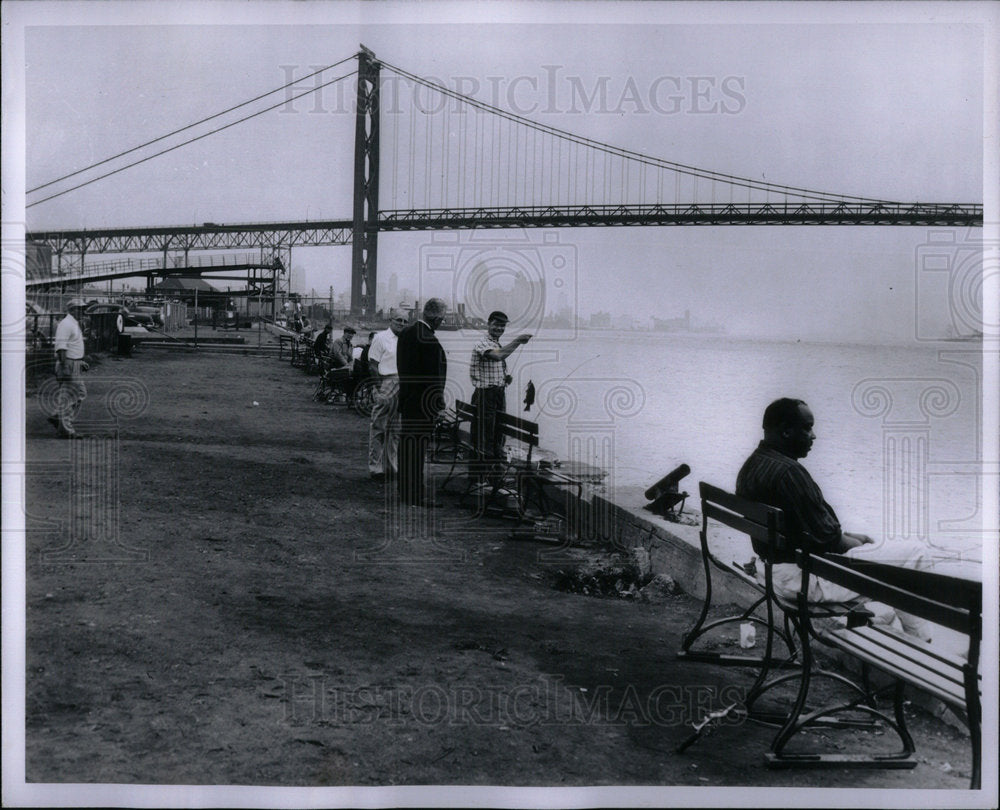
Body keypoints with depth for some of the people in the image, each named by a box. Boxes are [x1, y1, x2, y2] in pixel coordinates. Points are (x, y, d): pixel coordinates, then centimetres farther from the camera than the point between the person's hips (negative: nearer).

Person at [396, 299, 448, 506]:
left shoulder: (406, 333, 9)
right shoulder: (428, 340, -20)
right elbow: (435, 375, -17)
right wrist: (439, 402, -11)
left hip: (406, 398, 9)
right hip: (422, 402, -9)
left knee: (407, 446, 15)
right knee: (418, 449, -3)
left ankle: (405, 491, 25)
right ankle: (415, 495, 3)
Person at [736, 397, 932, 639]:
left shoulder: (751, 467, 7)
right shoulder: (788, 472, -25)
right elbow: (825, 537, -21)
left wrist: (847, 537, 10)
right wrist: (854, 543, -1)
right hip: (805, 576, -10)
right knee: (913, 554, 0)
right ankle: (919, 643, 15)